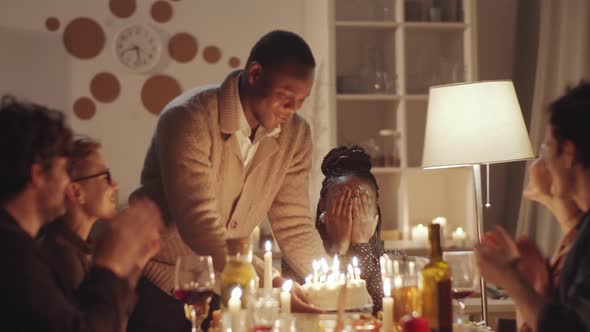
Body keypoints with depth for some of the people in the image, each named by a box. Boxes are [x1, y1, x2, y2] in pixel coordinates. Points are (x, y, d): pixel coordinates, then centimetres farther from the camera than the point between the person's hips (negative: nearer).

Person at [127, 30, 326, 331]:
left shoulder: (295, 135, -4)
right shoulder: (189, 119, -23)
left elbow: (293, 225, -2)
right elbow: (199, 226, -30)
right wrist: (270, 282, -36)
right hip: (159, 287, -5)